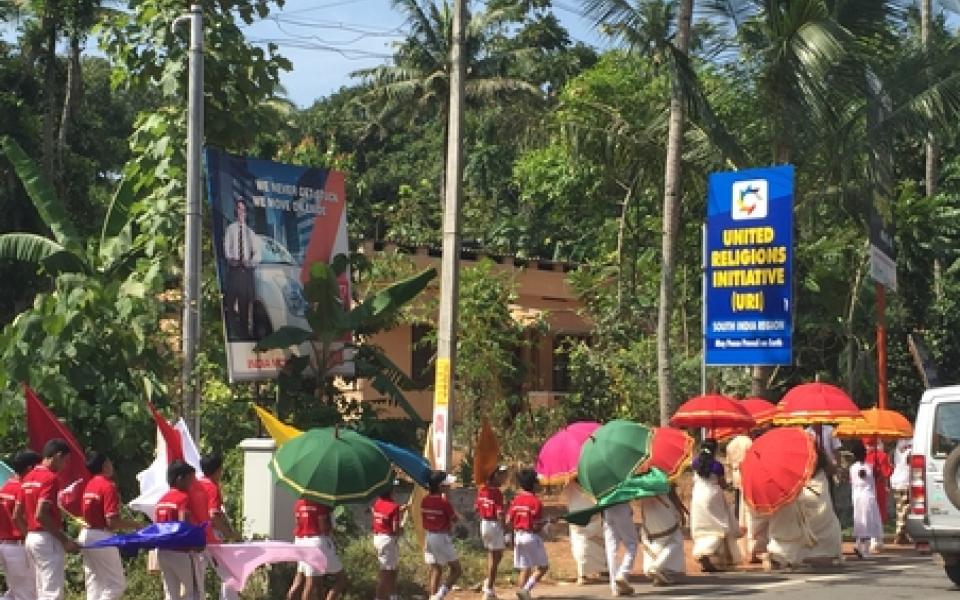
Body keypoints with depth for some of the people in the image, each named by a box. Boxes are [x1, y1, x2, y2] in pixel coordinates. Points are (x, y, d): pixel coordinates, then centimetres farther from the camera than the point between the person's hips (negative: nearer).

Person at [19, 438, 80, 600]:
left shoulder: (28, 478, 13)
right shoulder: (50, 478, -14)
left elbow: (16, 515, 16)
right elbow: (41, 515, -23)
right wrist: (65, 540, -18)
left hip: (31, 537, 9)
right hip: (48, 540, -9)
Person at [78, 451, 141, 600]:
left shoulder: (90, 485, 12)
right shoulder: (109, 486, -15)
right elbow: (112, 521, -21)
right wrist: (134, 524, -10)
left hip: (85, 534, 9)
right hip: (101, 537, -9)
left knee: (94, 585, 12)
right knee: (117, 583, -3)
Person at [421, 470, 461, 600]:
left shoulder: (425, 501, 2)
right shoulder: (444, 502, -18)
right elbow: (455, 519, -6)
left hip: (429, 537, 7)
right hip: (442, 538, -7)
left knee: (435, 570, 14)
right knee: (456, 569, 4)